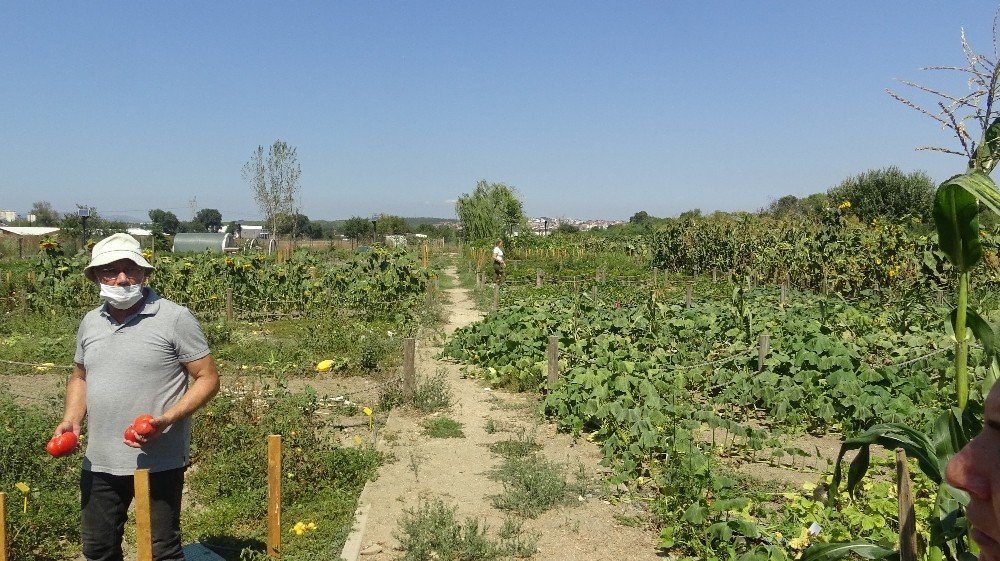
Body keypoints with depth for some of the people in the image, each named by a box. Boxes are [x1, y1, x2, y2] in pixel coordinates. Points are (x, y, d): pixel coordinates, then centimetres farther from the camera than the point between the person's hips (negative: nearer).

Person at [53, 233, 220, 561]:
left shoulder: (175, 318, -10)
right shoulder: (90, 322, 8)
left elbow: (208, 379, -9)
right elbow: (80, 378, 22)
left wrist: (167, 419, -22)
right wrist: (72, 419, 3)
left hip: (159, 462, -6)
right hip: (99, 461, 6)